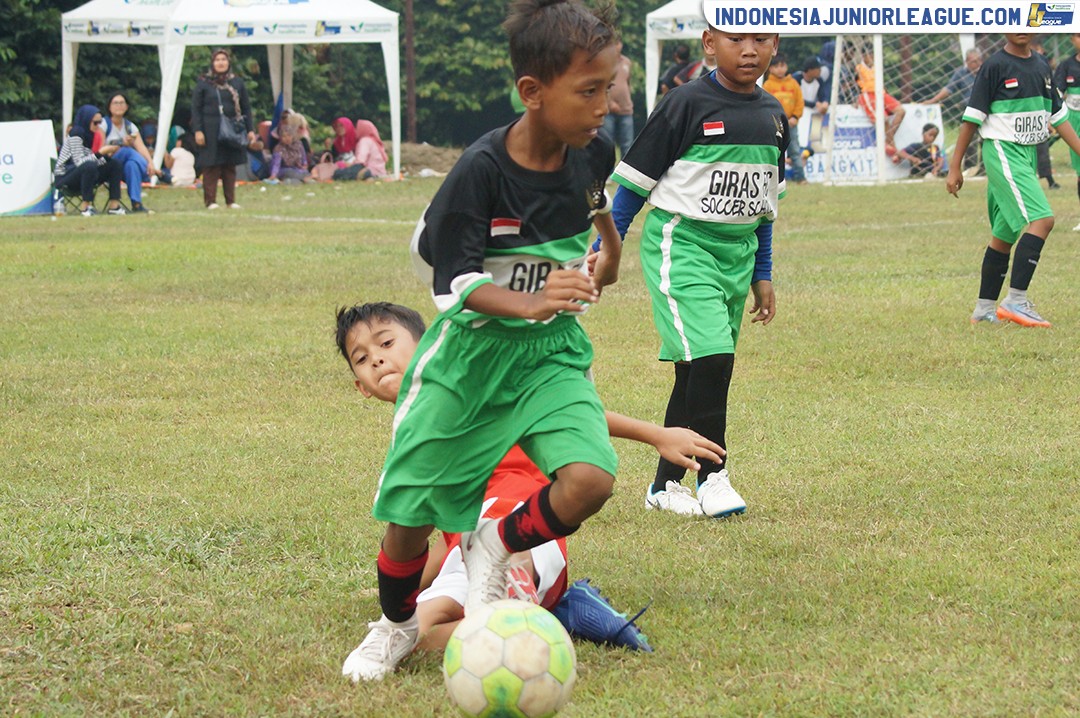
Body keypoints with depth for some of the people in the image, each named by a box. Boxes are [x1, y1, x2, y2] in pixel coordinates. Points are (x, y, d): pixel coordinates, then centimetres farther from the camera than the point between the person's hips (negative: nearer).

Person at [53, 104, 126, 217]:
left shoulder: (90, 134, 8)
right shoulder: (76, 134, -16)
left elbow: (96, 160, 5)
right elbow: (79, 161, -23)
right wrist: (100, 154, -31)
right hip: (64, 177, -9)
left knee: (115, 165, -1)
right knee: (89, 167, -37)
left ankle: (114, 205, -10)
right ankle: (85, 206, -27)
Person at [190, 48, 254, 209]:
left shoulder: (237, 83, 10)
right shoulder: (203, 83, 2)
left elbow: (246, 108, 12)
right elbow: (196, 108, 0)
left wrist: (250, 130, 5)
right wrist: (197, 131, -9)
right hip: (211, 131, -3)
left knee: (230, 166, 6)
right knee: (211, 166, -4)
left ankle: (231, 200, 11)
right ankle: (210, 200, 0)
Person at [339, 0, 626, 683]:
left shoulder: (592, 152, -9)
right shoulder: (482, 170, -24)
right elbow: (454, 278, -23)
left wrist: (610, 255, 35)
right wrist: (529, 304, -39)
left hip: (553, 352, 3)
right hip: (471, 350, -3)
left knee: (589, 480, -22)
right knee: (410, 511, 2)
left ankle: (500, 545, 10)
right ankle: (396, 627, 34)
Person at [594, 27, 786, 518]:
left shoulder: (772, 114, 8)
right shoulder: (687, 104, -11)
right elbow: (635, 181, -5)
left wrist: (762, 275, 19)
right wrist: (605, 251, -7)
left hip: (737, 253, 6)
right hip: (681, 244, -6)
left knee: (696, 373, 8)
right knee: (711, 358, -19)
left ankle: (664, 486, 17)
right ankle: (712, 477, -8)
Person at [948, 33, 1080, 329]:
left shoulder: (1041, 66, 12)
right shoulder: (996, 66, -8)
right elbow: (971, 118, -7)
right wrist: (954, 168, -8)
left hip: (1028, 154, 8)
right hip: (1003, 152, -8)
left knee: (1005, 234, 11)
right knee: (1041, 219, -21)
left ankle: (984, 309, 19)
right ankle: (1015, 301, -22)